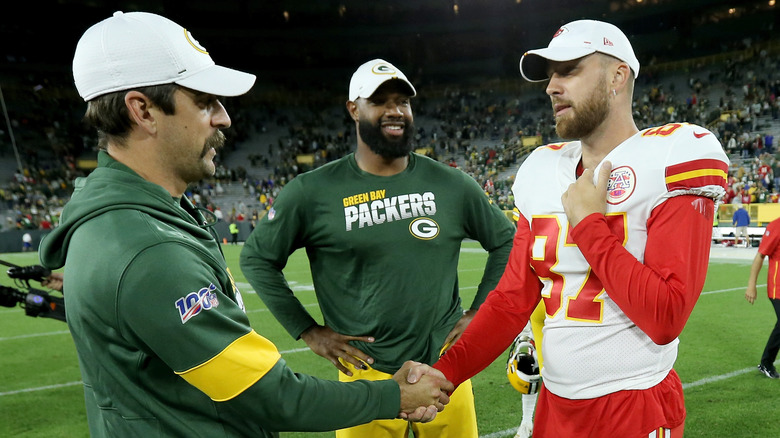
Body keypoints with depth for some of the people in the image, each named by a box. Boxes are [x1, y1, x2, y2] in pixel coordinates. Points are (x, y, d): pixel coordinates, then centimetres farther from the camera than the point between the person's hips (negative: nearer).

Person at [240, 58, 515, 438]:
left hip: (446, 363, 3)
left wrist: (478, 313, 6)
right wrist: (308, 331, -2)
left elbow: (506, 240, 12)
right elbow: (256, 258, 2)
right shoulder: (313, 192, -7)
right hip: (366, 371, -2)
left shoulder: (451, 184, 0)